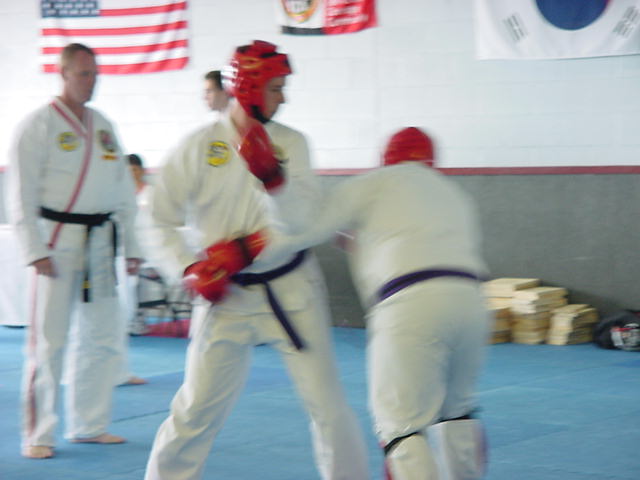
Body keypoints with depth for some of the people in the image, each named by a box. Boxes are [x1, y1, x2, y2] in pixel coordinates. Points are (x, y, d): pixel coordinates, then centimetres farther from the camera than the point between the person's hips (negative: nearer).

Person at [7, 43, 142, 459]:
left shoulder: (104, 126, 13)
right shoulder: (39, 125, -5)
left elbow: (124, 190, 17)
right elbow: (22, 194, -9)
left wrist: (131, 246, 13)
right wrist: (35, 251, -16)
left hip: (100, 243, 6)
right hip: (58, 241, -6)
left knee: (101, 337, 10)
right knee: (49, 341, -5)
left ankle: (89, 424, 22)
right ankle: (38, 435, 3)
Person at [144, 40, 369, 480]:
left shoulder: (290, 143, -3)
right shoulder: (199, 148, -6)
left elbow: (300, 222, -12)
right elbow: (164, 221, 1)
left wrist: (272, 176, -27)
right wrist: (191, 270, -11)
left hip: (291, 290, 1)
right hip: (228, 295, -1)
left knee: (328, 402, 2)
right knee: (198, 406, 5)